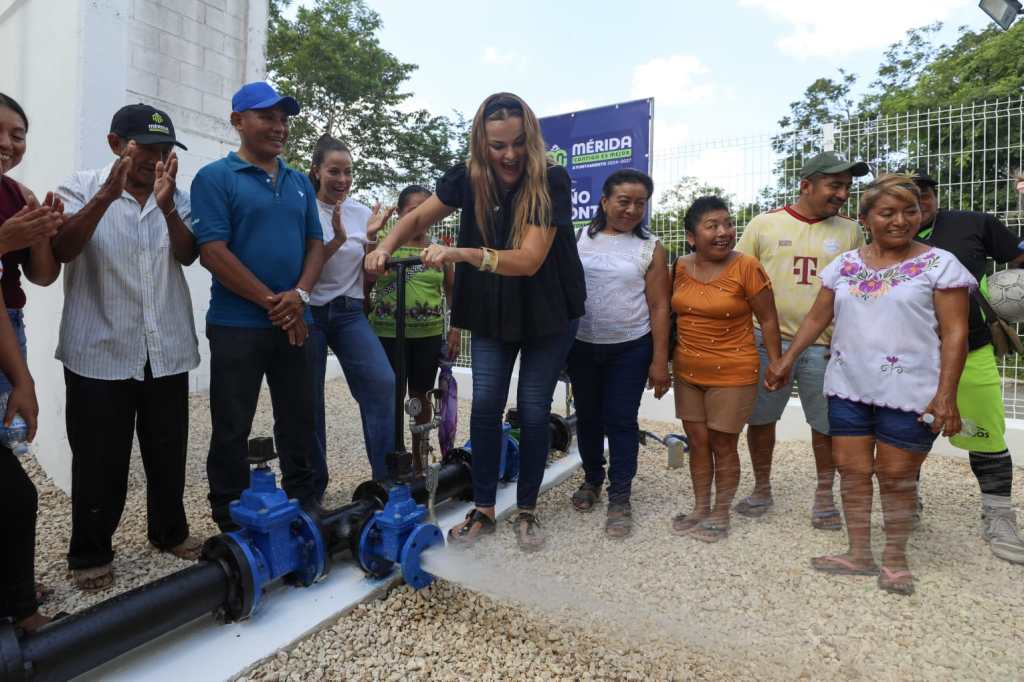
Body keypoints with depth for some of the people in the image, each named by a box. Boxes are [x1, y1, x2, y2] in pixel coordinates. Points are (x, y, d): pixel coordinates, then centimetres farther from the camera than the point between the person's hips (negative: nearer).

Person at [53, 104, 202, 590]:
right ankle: (90, 553, 23)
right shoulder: (82, 188, 1)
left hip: (166, 350, 3)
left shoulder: (177, 197, 9)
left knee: (168, 453, 12)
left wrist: (167, 206, -23)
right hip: (100, 352, -3)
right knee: (101, 460, 5)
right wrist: (107, 194, -27)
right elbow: (61, 250, -15)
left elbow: (188, 256, -6)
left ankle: (169, 531, 31)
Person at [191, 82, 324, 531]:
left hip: (294, 323, 5)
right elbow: (212, 252, -12)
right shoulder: (215, 178, -3)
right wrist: (271, 302, -14)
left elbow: (316, 243, 10)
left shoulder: (300, 183, 14)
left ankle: (303, 502, 30)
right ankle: (230, 521, 22)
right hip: (237, 324, -5)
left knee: (299, 421, 14)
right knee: (232, 428, 5)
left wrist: (299, 295, -8)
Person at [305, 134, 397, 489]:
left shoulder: (362, 212, 5)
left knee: (383, 383, -17)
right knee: (309, 400, 2)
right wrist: (338, 239, -21)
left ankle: (387, 477, -6)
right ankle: (312, 487, 21)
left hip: (350, 313, 2)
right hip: (309, 313, -2)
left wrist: (371, 237, -10)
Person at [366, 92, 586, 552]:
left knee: (533, 411, 2)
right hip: (491, 311, 3)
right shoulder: (468, 179, -7)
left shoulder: (550, 181, -19)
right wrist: (384, 247, -15)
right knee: (485, 406, -1)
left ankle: (526, 512, 21)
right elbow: (417, 219, 4)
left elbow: (529, 260, -28)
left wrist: (462, 253, -39)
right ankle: (483, 510, 16)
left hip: (548, 313, -2)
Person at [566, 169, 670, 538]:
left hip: (630, 349, -2)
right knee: (587, 416, 14)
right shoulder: (579, 239, 3)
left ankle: (620, 498, 16)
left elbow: (659, 307, -3)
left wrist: (660, 360, -7)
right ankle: (592, 478, 36)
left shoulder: (651, 248, -2)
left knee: (621, 420, 3)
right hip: (581, 346, 2)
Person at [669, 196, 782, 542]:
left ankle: (720, 514, 25)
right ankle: (700, 508, 30)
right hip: (688, 372, 5)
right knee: (697, 442, 13)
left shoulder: (746, 267, -13)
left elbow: (768, 320, -6)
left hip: (732, 374, -4)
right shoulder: (682, 267, 1)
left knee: (723, 445, 7)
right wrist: (665, 359, 16)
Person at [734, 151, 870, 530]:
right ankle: (761, 489, 28)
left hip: (826, 346, 1)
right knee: (760, 418, 9)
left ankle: (824, 496, 29)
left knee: (827, 424, 8)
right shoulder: (764, 224, 1)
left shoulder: (850, 231, 6)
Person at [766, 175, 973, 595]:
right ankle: (859, 554, 24)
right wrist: (787, 359, 6)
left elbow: (954, 333, -7)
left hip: (909, 392, -4)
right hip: (848, 387, 4)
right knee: (852, 470, 9)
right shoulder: (844, 265, 8)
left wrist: (946, 394, -15)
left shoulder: (939, 264, -3)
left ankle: (895, 559, 27)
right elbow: (818, 317, 12)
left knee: (896, 476, 6)